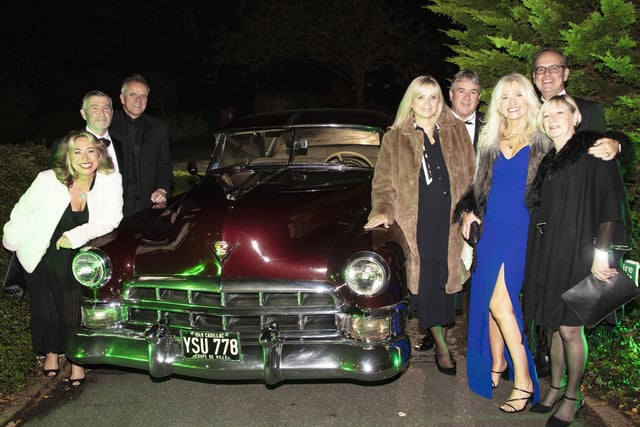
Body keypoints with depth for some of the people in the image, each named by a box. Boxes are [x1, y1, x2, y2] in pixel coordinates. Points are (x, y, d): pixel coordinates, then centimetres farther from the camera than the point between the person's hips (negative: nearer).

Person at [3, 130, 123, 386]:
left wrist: (76, 236, -27)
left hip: (82, 260, -1)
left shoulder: (111, 180, -15)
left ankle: (77, 360, 26)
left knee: (77, 311, 2)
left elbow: (111, 220, -19)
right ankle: (51, 351, 44)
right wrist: (11, 241, 6)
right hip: (43, 259, 1)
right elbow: (23, 212, -3)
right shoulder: (48, 181, -16)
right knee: (46, 309, 17)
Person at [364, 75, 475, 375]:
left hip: (451, 222, 2)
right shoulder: (395, 138, 6)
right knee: (428, 285, -1)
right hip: (418, 224, -2)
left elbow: (471, 176, 13)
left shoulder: (456, 131, 11)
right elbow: (384, 182, 4)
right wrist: (382, 211, -12)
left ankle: (440, 336, 21)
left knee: (447, 280, 2)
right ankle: (442, 347, 13)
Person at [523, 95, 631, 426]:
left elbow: (610, 204, -11)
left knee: (570, 328, -2)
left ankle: (572, 397, 14)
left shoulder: (594, 151, -4)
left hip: (578, 252, -6)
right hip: (549, 253, 6)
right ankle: (556, 388, 25)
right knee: (556, 325, 12)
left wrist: (601, 253, -18)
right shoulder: (549, 162, 16)